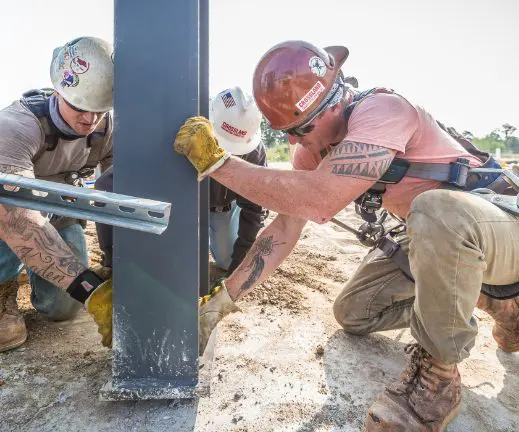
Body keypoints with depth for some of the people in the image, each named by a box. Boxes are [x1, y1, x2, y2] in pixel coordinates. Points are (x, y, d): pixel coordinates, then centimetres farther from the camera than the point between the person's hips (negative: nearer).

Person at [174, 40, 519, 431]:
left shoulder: (382, 110, -29)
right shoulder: (315, 145, -3)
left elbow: (320, 202, -43)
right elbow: (285, 228, -6)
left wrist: (216, 161, -34)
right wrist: (222, 299, -10)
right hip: (437, 237, 8)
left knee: (437, 210, -41)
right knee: (352, 313, 5)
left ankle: (437, 374, -16)